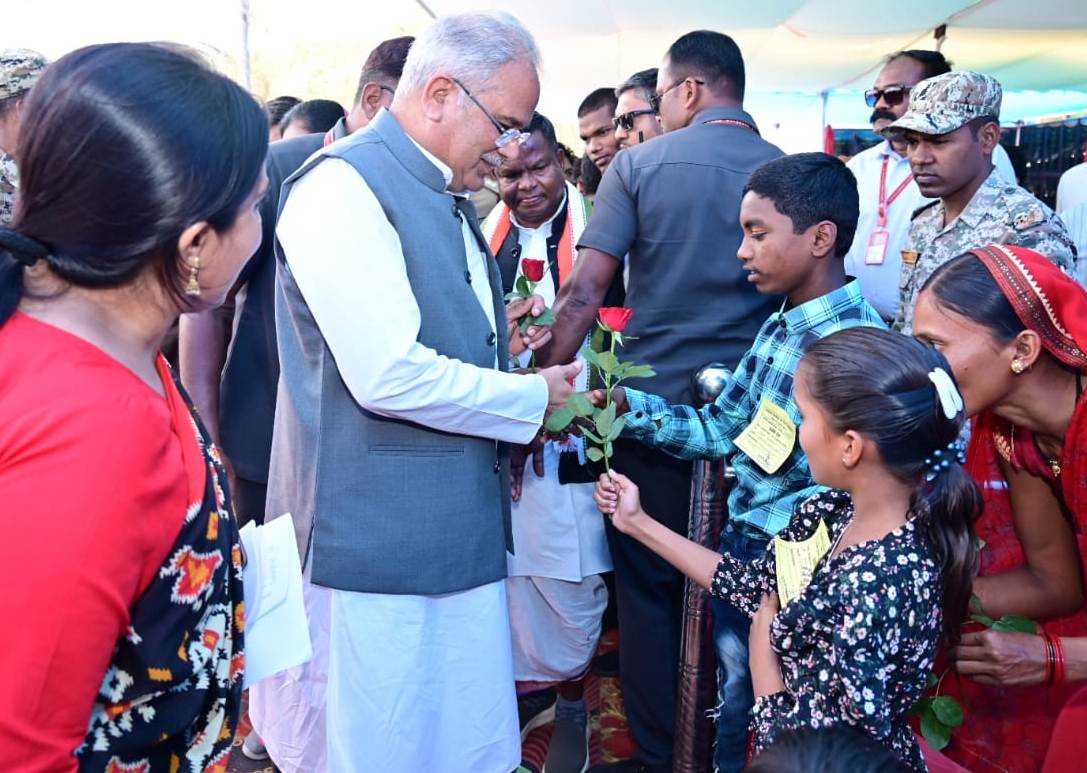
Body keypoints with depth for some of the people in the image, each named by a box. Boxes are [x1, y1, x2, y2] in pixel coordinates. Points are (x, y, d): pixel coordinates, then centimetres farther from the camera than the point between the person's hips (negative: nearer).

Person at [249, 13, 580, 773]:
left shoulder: (448, 200, 15)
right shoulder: (344, 186, -15)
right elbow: (388, 375, -23)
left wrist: (505, 438, 11)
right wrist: (533, 397, -10)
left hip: (461, 533, 9)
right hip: (376, 543, -8)